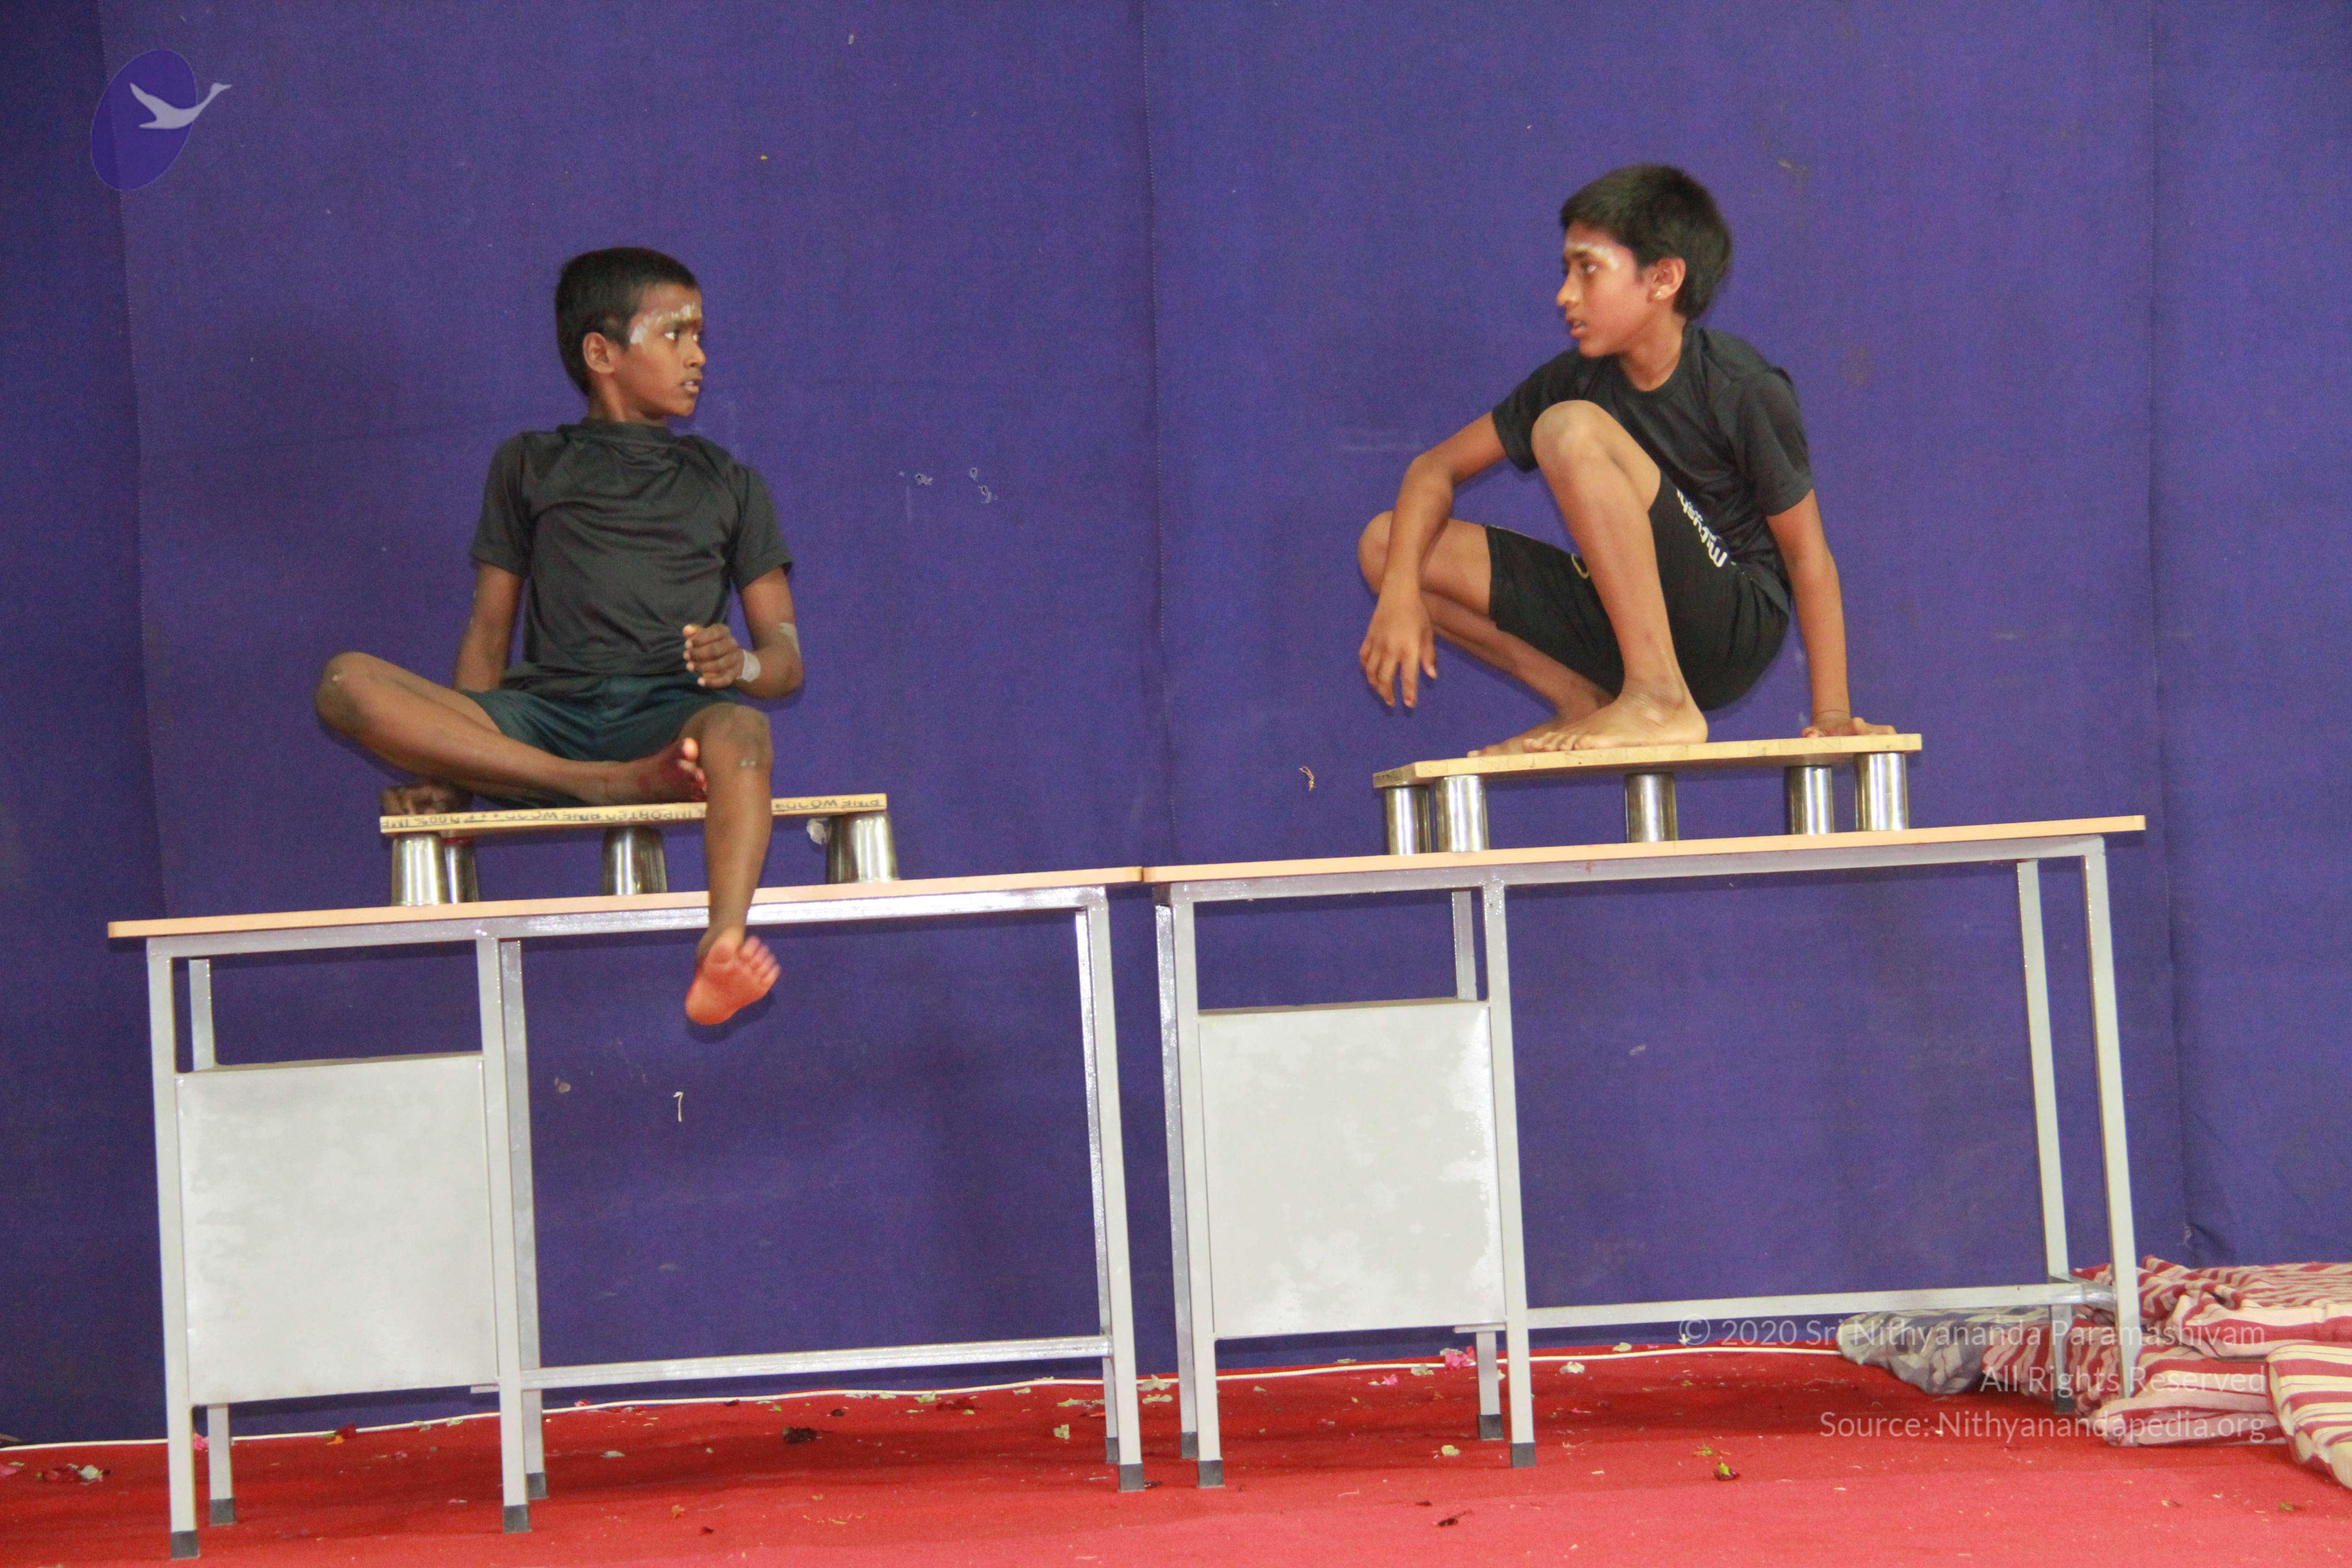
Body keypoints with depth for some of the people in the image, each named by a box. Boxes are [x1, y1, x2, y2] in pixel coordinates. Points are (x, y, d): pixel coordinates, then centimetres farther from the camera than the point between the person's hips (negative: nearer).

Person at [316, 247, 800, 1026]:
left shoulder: (728, 484, 24)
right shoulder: (530, 466, 24)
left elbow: (788, 660, 15)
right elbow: (489, 633, 16)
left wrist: (742, 663, -11)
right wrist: (448, 769, 0)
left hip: (669, 715, -1)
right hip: (544, 716, 1)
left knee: (738, 732, -38)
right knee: (349, 682, -25)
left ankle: (723, 948, -63)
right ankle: (609, 786, -32)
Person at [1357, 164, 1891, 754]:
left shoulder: (1743, 389, -11)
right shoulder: (1574, 379, 5)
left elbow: (1807, 555, -9)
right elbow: (1436, 468, 7)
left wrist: (1831, 715, -15)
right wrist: (1401, 592, -11)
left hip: (1733, 626, -7)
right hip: (1618, 628, 7)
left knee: (1572, 428, -26)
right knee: (1384, 543, 0)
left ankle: (1662, 700, -26)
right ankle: (1583, 701, -1)